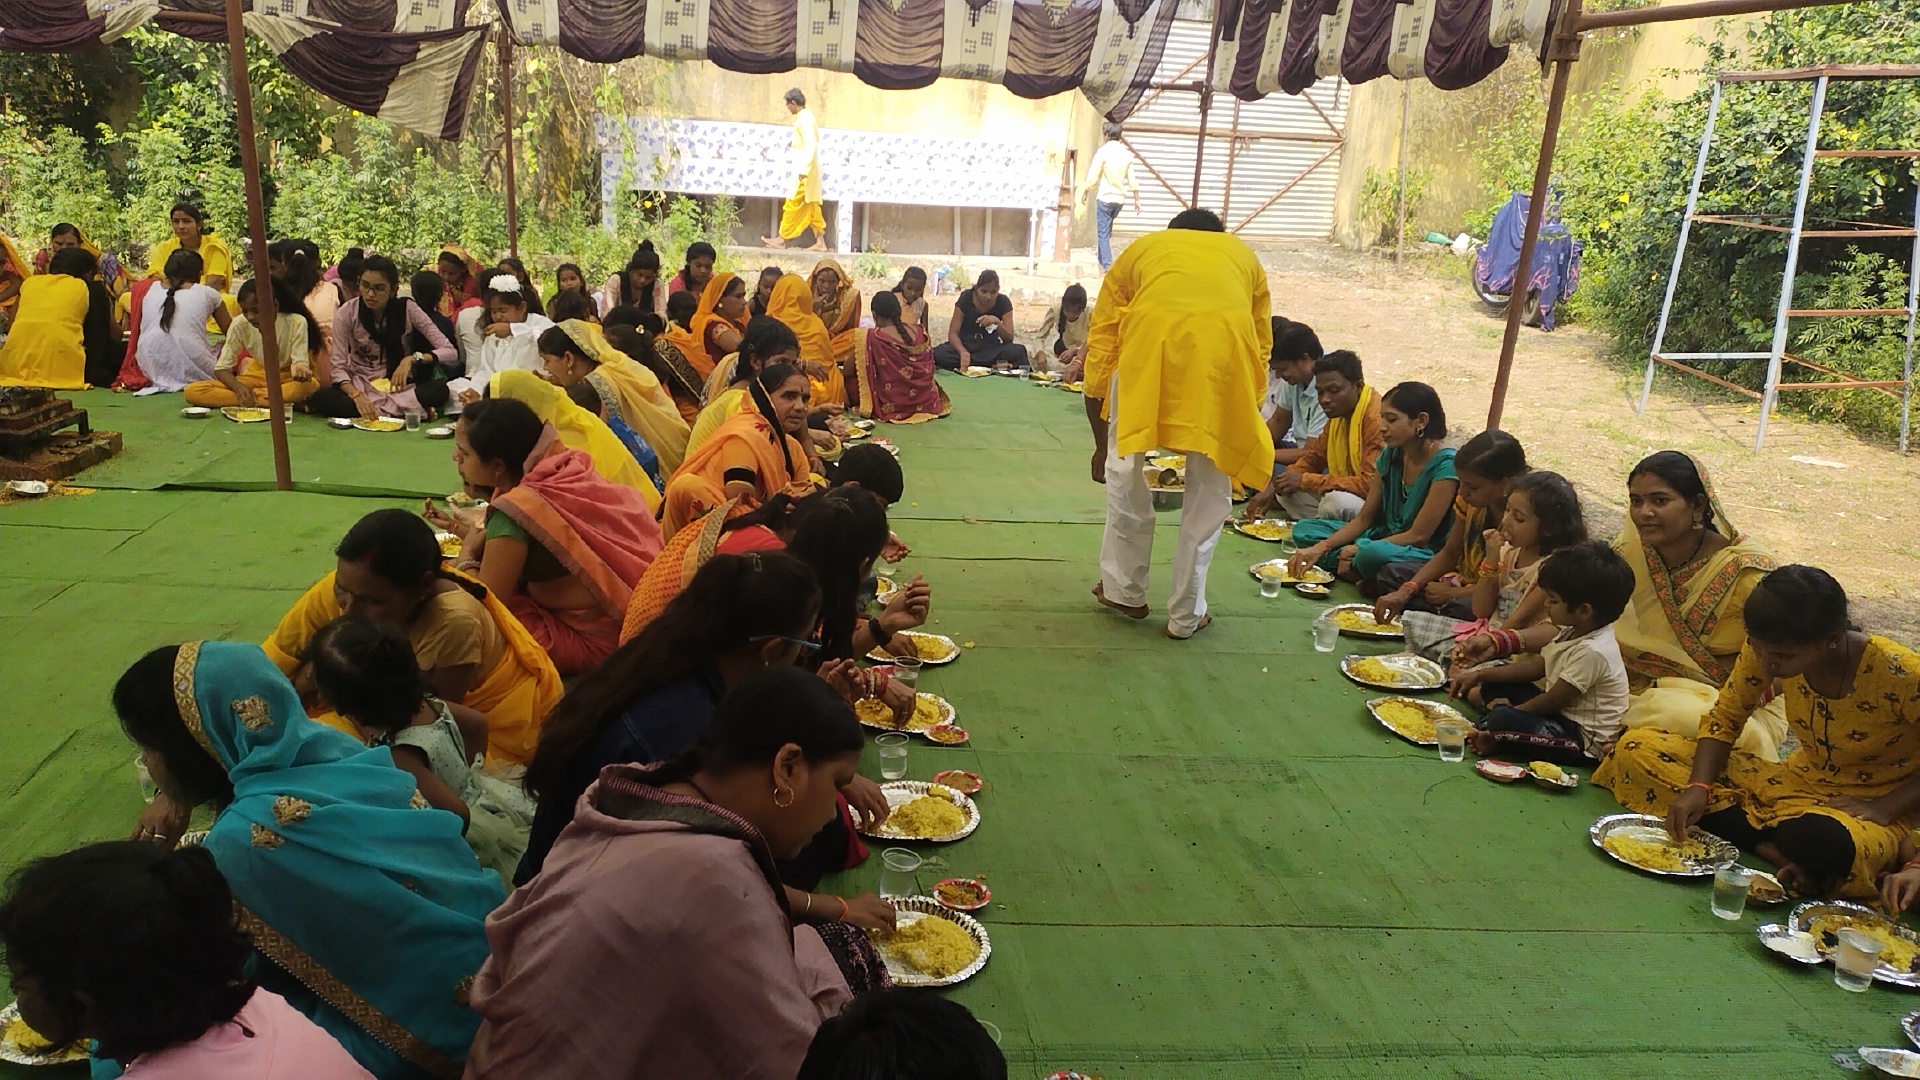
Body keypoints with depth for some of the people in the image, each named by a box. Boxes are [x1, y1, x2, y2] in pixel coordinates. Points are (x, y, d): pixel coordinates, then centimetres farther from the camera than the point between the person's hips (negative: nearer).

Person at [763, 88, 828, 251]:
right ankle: (820, 242, 9)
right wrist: (795, 144, 18)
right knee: (811, 206, 9)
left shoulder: (804, 118, -15)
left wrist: (804, 170, -24)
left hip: (804, 169, -10)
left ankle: (782, 239, 0)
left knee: (793, 204, -4)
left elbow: (811, 145, -22)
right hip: (808, 169, 10)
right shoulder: (806, 116, 14)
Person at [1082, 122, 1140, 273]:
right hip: (1120, 198, 5)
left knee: (1103, 233, -1)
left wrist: (1085, 192, 3)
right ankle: (1103, 256, 35)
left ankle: (1107, 265, -7)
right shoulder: (1126, 153, 5)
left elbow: (1093, 177, -10)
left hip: (1105, 197, -5)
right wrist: (1137, 199, 11)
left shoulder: (1103, 151, -10)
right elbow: (1131, 179, 6)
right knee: (1107, 230, 24)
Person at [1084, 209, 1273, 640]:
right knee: (1210, 486, 15)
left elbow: (1099, 350, 29)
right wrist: (1245, 423, 46)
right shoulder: (1243, 255, 37)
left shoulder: (1141, 249, 34)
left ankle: (1125, 590, 31)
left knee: (1124, 465, 21)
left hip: (1150, 334, -1)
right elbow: (1261, 349, 34)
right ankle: (1187, 614, 24)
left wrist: (1101, 442, 35)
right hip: (1226, 342, 1)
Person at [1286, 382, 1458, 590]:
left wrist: (1357, 549, -16)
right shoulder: (1390, 455, 4)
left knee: (1375, 553, -41)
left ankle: (1351, 567, -8)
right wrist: (1320, 548, -9)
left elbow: (1418, 535, -18)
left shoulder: (1445, 465, -19)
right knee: (1305, 529, 1)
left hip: (1426, 554, -8)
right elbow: (1363, 519, 5)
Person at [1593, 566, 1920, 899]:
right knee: (1637, 749, -12)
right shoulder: (1766, 648, -14)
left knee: (1825, 842, -46)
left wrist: (1883, 808, -23)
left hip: (1869, 803, -6)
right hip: (1796, 780, 6)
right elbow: (1724, 719, -4)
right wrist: (1698, 787, -18)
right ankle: (1772, 848, -18)